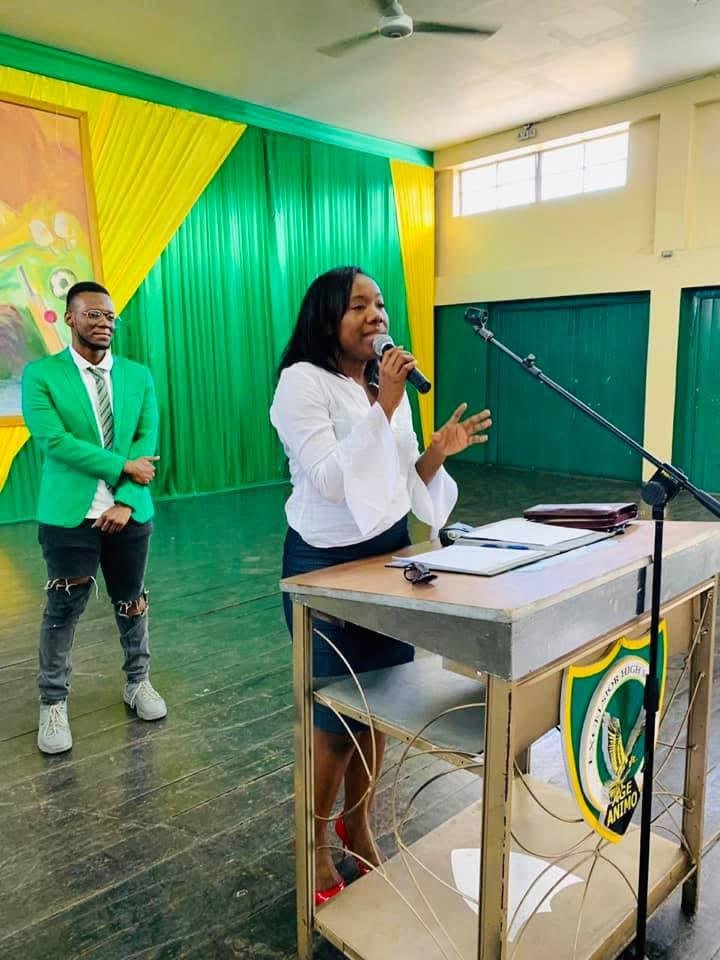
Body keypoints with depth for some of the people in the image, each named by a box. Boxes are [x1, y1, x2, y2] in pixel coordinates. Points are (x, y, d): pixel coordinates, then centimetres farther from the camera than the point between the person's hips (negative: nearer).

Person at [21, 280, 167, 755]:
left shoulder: (138, 375, 7)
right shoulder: (41, 374, -2)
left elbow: (148, 441, -1)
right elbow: (53, 440, -15)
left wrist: (126, 500, -12)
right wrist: (121, 466, -15)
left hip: (129, 513, 3)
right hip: (68, 515, -2)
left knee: (132, 603, 14)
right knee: (63, 610, 6)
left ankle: (139, 682, 34)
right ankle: (54, 703, 23)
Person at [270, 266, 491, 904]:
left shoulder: (387, 383, 8)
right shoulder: (303, 381, -13)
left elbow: (402, 481, 10)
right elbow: (330, 481, -23)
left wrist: (439, 451, -8)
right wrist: (383, 409, -25)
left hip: (390, 551, 7)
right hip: (326, 563, -6)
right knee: (336, 713, 3)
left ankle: (357, 822, 37)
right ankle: (315, 845, 28)